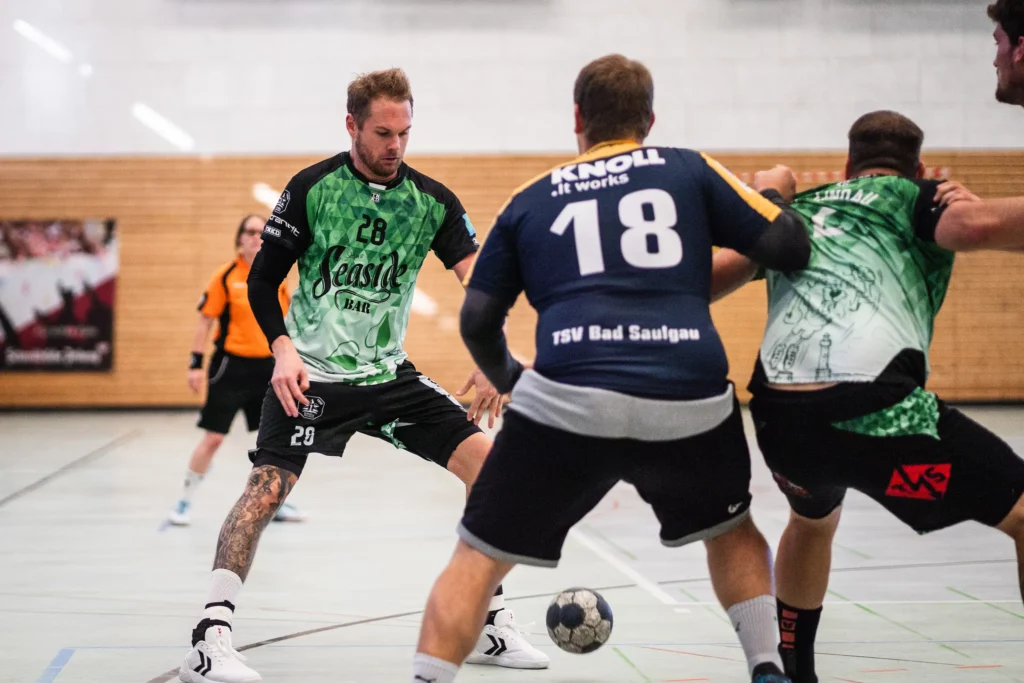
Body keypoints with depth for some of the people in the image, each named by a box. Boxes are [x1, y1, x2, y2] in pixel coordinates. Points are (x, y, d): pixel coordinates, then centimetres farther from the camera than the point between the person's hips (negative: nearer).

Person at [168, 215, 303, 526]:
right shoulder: (225, 276, -7)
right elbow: (205, 321, -5)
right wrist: (196, 363, -10)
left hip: (267, 365, 4)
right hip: (231, 365, -4)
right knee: (213, 437, -3)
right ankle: (184, 502, 12)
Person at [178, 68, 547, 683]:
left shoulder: (433, 201, -3)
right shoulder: (312, 188, -8)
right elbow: (262, 280, -2)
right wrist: (283, 348, -19)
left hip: (389, 374, 3)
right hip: (311, 374, -3)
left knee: (489, 466, -6)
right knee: (267, 487, -21)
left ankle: (492, 630, 5)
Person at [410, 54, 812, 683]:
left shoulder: (531, 200, 19)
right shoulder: (689, 171, 16)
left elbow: (477, 320, 18)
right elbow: (790, 249, 10)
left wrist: (509, 381, 37)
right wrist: (774, 194, 32)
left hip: (568, 400, -1)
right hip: (692, 399, 1)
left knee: (479, 557, 12)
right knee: (730, 528, 31)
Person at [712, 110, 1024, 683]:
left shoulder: (798, 209, 29)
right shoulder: (917, 198, 14)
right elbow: (974, 226, -9)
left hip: (779, 418, 6)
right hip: (877, 411, -6)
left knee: (813, 520, 39)